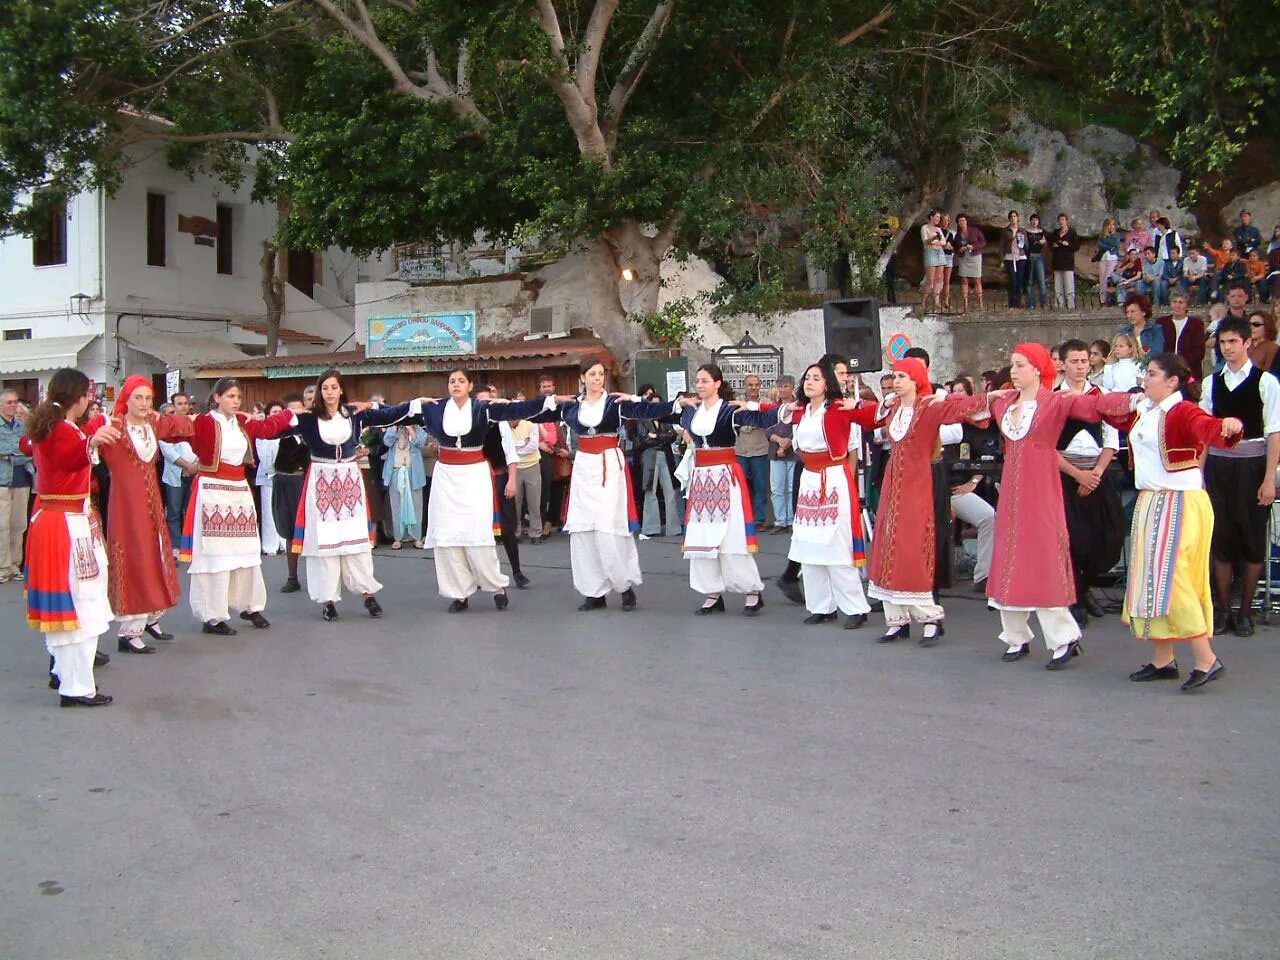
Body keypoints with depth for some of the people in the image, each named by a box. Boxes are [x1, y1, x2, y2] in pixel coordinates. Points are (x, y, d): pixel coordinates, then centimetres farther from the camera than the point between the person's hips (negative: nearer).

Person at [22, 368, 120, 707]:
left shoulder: (44, 428, 10)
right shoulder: (64, 431, -19)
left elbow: (28, 445, 36)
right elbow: (73, 457, -45)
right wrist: (92, 443, -66)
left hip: (48, 517, 10)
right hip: (68, 524, -10)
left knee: (61, 601, 20)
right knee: (77, 603, -8)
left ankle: (61, 671, 32)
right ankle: (76, 688, -6)